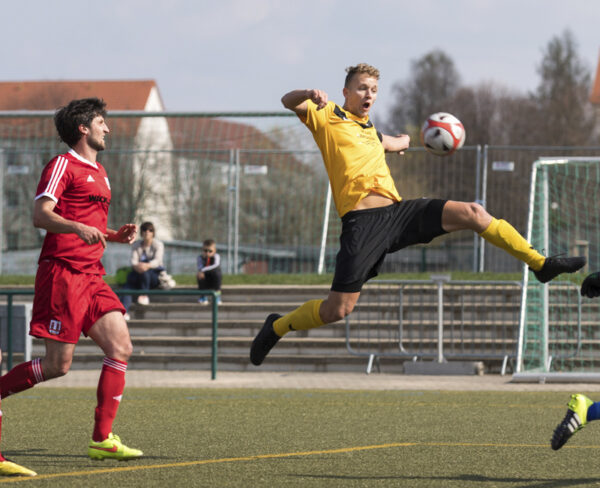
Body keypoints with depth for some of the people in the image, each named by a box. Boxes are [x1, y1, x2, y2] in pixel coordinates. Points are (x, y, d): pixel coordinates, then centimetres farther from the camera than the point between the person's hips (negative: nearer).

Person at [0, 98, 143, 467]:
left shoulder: (99, 173, 23)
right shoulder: (64, 165, -4)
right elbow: (41, 215, -16)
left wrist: (117, 236, 13)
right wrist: (80, 228, -31)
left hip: (92, 276, 8)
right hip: (62, 273, -8)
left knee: (121, 348, -5)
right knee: (58, 364, -9)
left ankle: (102, 440, -5)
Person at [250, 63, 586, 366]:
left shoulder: (369, 128, 28)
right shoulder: (328, 116, 7)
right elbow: (290, 102, -10)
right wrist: (312, 95, -27)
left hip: (397, 212, 6)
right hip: (362, 221, -6)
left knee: (472, 213, -9)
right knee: (338, 310, -13)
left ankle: (540, 264, -1)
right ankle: (277, 327, 12)